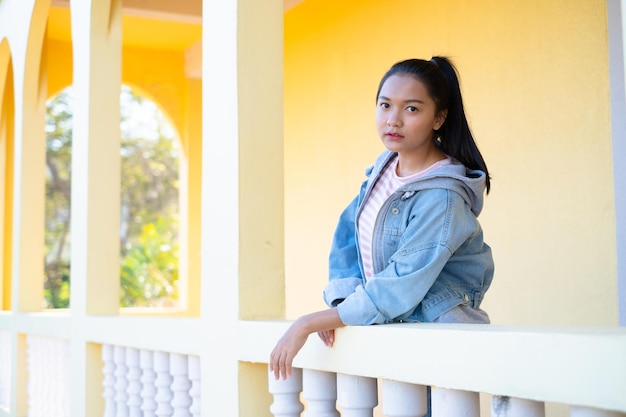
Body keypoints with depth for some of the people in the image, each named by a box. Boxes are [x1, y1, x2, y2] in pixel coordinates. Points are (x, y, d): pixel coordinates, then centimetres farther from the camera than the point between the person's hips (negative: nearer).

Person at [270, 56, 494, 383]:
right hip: (393, 329, 7)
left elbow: (398, 290, -27)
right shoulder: (384, 167, 2)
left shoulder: (443, 197, -24)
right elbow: (348, 237, 6)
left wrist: (308, 324, -25)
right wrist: (339, 305, -12)